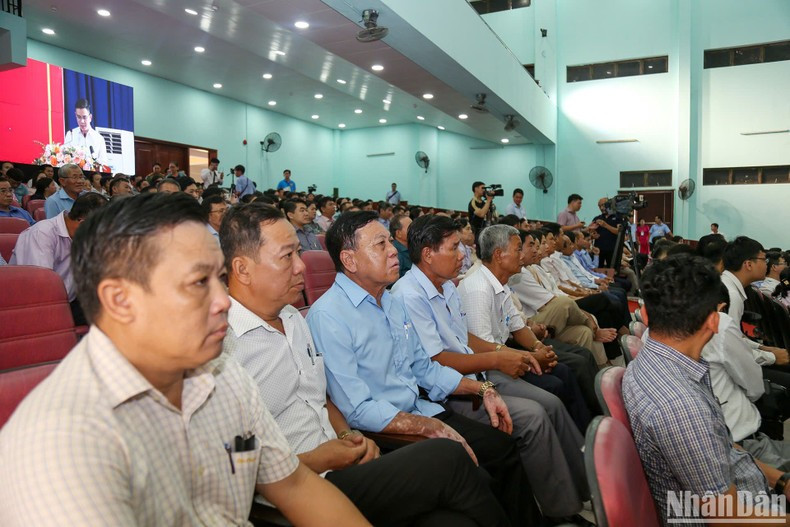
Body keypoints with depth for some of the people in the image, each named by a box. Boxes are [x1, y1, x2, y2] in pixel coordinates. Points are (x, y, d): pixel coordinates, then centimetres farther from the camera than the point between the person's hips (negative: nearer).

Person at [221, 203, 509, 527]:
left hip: (334, 464, 7)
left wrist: (347, 435, 4)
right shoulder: (221, 343, -15)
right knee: (446, 459, -17)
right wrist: (315, 462, -13)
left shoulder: (293, 318, 14)